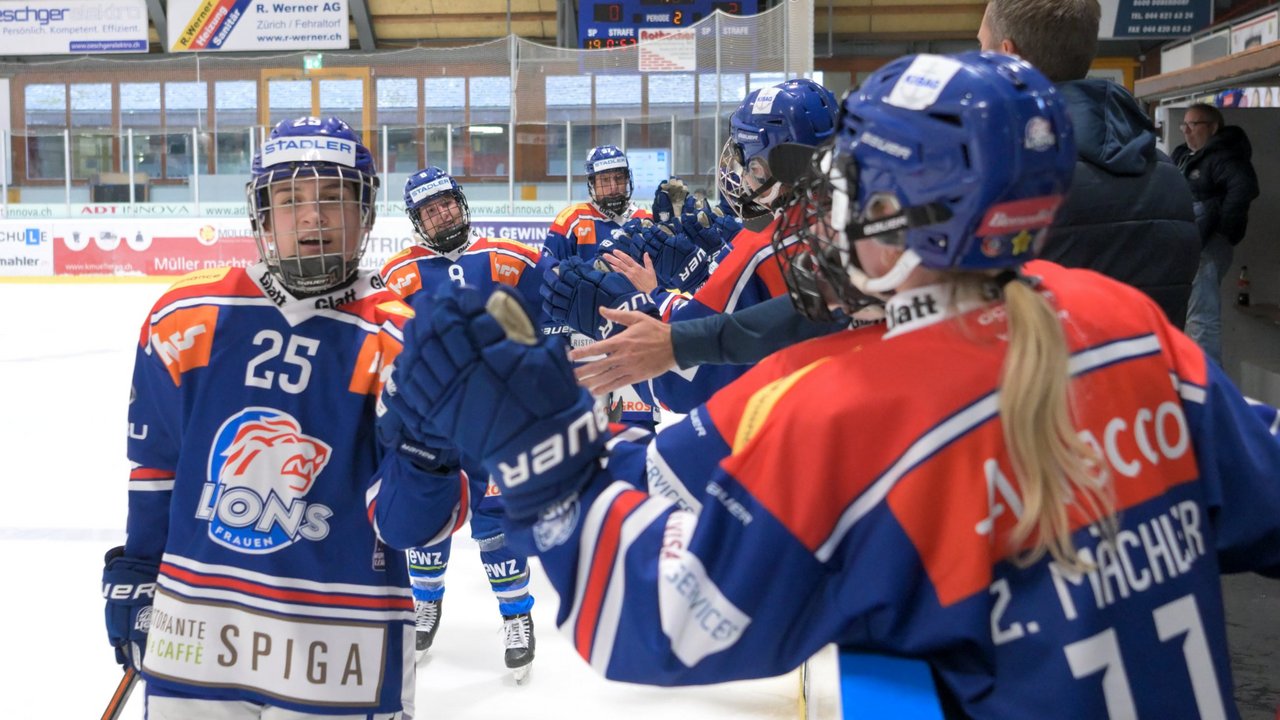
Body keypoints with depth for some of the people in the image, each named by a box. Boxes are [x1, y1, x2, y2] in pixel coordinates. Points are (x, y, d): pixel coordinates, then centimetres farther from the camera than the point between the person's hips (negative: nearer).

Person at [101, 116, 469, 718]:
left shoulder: (399, 341, -13)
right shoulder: (186, 319, -3)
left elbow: (408, 524, -16)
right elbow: (155, 462, 12)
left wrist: (428, 452, -35)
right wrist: (133, 576, 17)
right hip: (192, 638, 3)